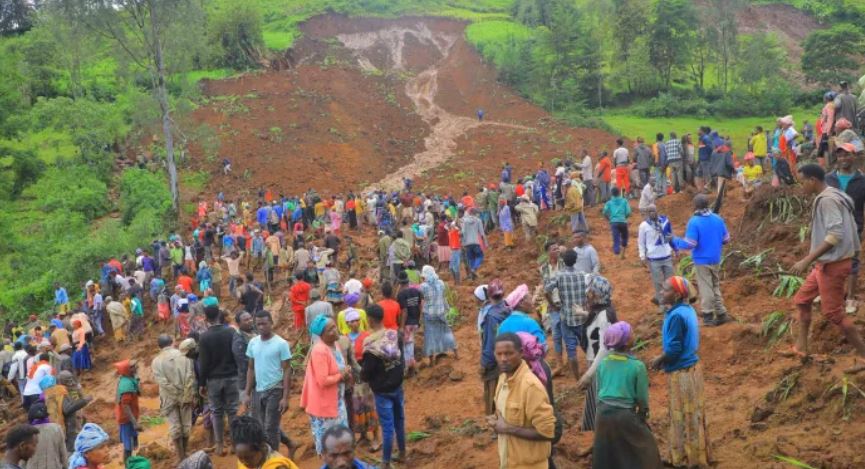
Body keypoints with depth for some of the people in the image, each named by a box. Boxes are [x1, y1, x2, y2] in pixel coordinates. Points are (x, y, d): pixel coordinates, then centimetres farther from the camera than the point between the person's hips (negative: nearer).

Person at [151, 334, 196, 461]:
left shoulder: (156, 361, -3)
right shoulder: (183, 355, -2)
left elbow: (162, 382, -13)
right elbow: (190, 377, -8)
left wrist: (176, 395, -10)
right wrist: (190, 395, -4)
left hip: (169, 398, -1)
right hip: (186, 396, 1)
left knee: (175, 428, 5)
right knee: (186, 425, 13)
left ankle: (181, 458, 7)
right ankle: (185, 454, 23)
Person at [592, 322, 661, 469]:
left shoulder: (602, 362, -1)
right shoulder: (637, 366, -14)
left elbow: (599, 389, 8)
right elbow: (642, 397, -6)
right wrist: (643, 413, 12)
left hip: (603, 413, 5)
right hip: (625, 415, -5)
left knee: (606, 457, 19)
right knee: (645, 449, 14)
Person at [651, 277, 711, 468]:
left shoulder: (676, 315, -24)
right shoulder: (688, 310, 5)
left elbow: (673, 349, -24)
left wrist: (658, 361, -7)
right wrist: (664, 359, 12)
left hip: (681, 372, -9)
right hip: (691, 366, 9)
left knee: (684, 416, 3)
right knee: (692, 415, 19)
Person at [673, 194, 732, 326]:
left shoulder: (694, 222, -18)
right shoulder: (718, 219, 0)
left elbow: (689, 244, -21)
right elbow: (726, 239, 7)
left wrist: (675, 241, -5)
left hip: (702, 260, -5)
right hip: (716, 259, 5)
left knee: (705, 288, 3)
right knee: (715, 287, 19)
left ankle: (708, 316, 8)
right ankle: (721, 314, 21)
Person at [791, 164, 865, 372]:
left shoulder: (827, 200, -20)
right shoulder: (832, 197, 11)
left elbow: (835, 235, -28)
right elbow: (845, 229, 15)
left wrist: (807, 260, -29)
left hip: (833, 263, -11)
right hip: (827, 262, 11)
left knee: (833, 312, -3)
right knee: (802, 300, 17)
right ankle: (801, 347, 24)